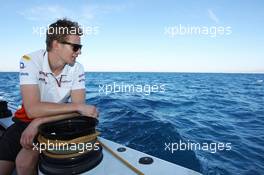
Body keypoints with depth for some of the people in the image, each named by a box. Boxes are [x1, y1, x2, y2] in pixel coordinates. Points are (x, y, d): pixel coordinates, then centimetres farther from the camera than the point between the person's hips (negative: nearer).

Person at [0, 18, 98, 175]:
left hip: (56, 122, 0)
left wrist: (39, 121, -27)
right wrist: (78, 106, -32)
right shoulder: (30, 61, -18)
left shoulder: (77, 69, -13)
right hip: (26, 120, 1)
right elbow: (33, 109, -28)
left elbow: (77, 109, -18)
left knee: (24, 162, -21)